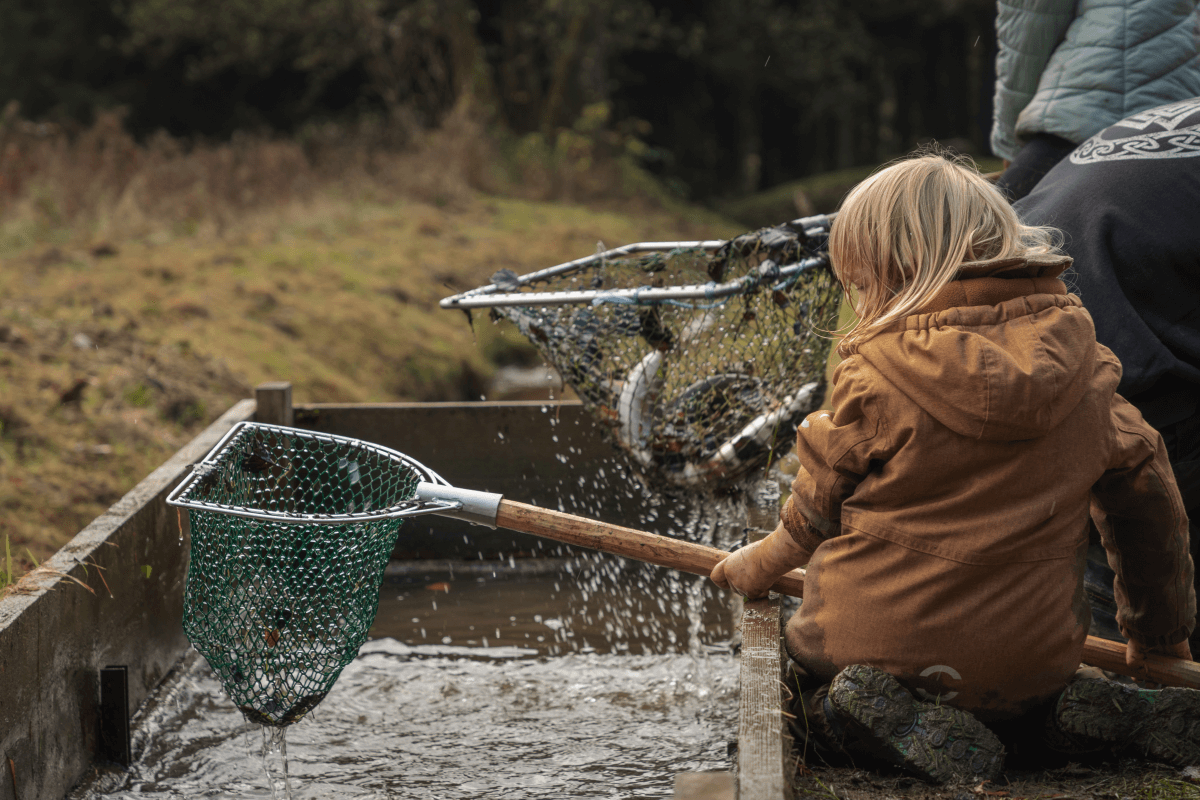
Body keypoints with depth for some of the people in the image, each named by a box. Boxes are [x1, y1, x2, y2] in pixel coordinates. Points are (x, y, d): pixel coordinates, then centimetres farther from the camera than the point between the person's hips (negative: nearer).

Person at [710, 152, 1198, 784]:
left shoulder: (877, 372, -14)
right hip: (1033, 654, 5)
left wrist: (766, 562, 24)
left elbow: (821, 499, 1)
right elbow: (1146, 492, 8)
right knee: (1026, 691, 37)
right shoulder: (1081, 365, -1)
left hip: (881, 645, -5)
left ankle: (893, 716, -9)